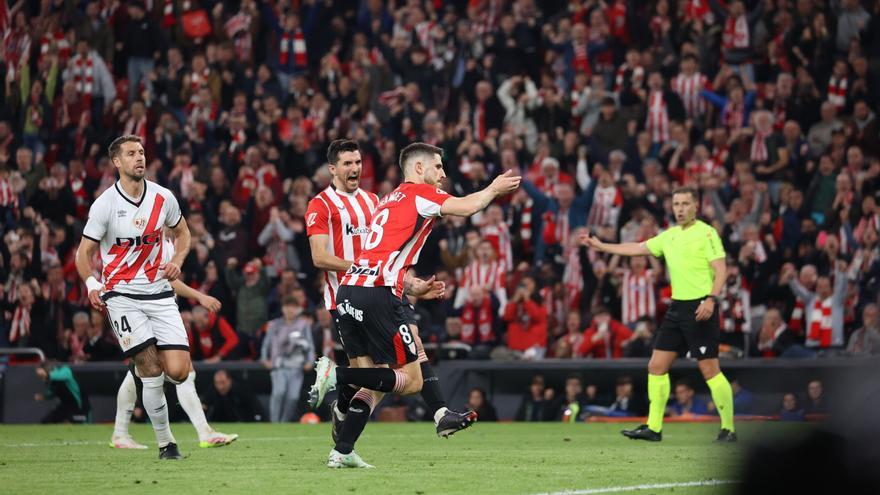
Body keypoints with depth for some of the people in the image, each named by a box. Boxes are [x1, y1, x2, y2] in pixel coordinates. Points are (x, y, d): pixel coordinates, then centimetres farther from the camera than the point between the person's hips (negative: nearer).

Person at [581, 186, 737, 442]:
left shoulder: (706, 233, -6)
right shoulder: (670, 236, 16)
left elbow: (720, 270, -12)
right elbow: (637, 248, 25)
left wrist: (711, 299, -25)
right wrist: (601, 245, 26)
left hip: (700, 308, -8)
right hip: (677, 306, 8)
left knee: (709, 369, -8)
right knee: (656, 366, 4)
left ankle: (728, 428, 1)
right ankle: (654, 428, 9)